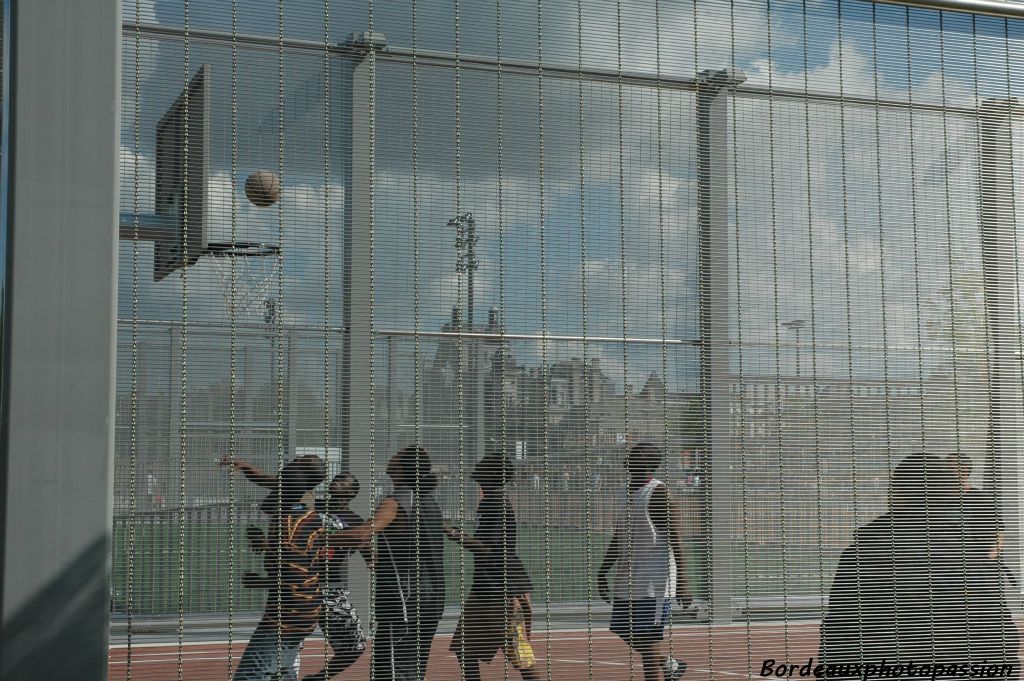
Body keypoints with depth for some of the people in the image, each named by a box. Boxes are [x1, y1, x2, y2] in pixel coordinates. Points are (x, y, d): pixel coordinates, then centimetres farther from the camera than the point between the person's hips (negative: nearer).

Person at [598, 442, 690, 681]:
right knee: (624, 632, 13)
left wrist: (681, 581, -19)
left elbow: (675, 537, -14)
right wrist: (603, 571, 19)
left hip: (654, 580, -9)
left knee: (647, 637, -9)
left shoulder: (658, 492, -10)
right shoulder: (626, 492, 15)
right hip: (627, 577, 9)